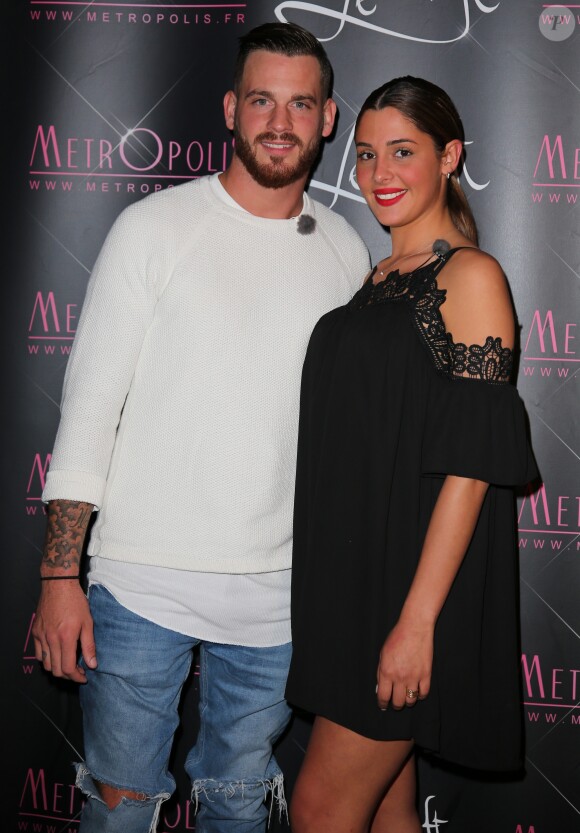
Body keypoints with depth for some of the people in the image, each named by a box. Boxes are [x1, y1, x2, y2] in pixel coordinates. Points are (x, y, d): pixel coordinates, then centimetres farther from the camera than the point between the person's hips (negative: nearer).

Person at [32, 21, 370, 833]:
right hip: (140, 583, -3)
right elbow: (89, 404, -6)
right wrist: (60, 577, -10)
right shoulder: (154, 228, -5)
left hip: (275, 593, 3)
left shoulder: (346, 254, 5)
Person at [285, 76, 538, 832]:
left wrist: (417, 618, -20)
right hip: (351, 577, 8)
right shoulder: (379, 279, 15)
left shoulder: (470, 276, -9)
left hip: (415, 572, -8)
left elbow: (471, 461, -16)